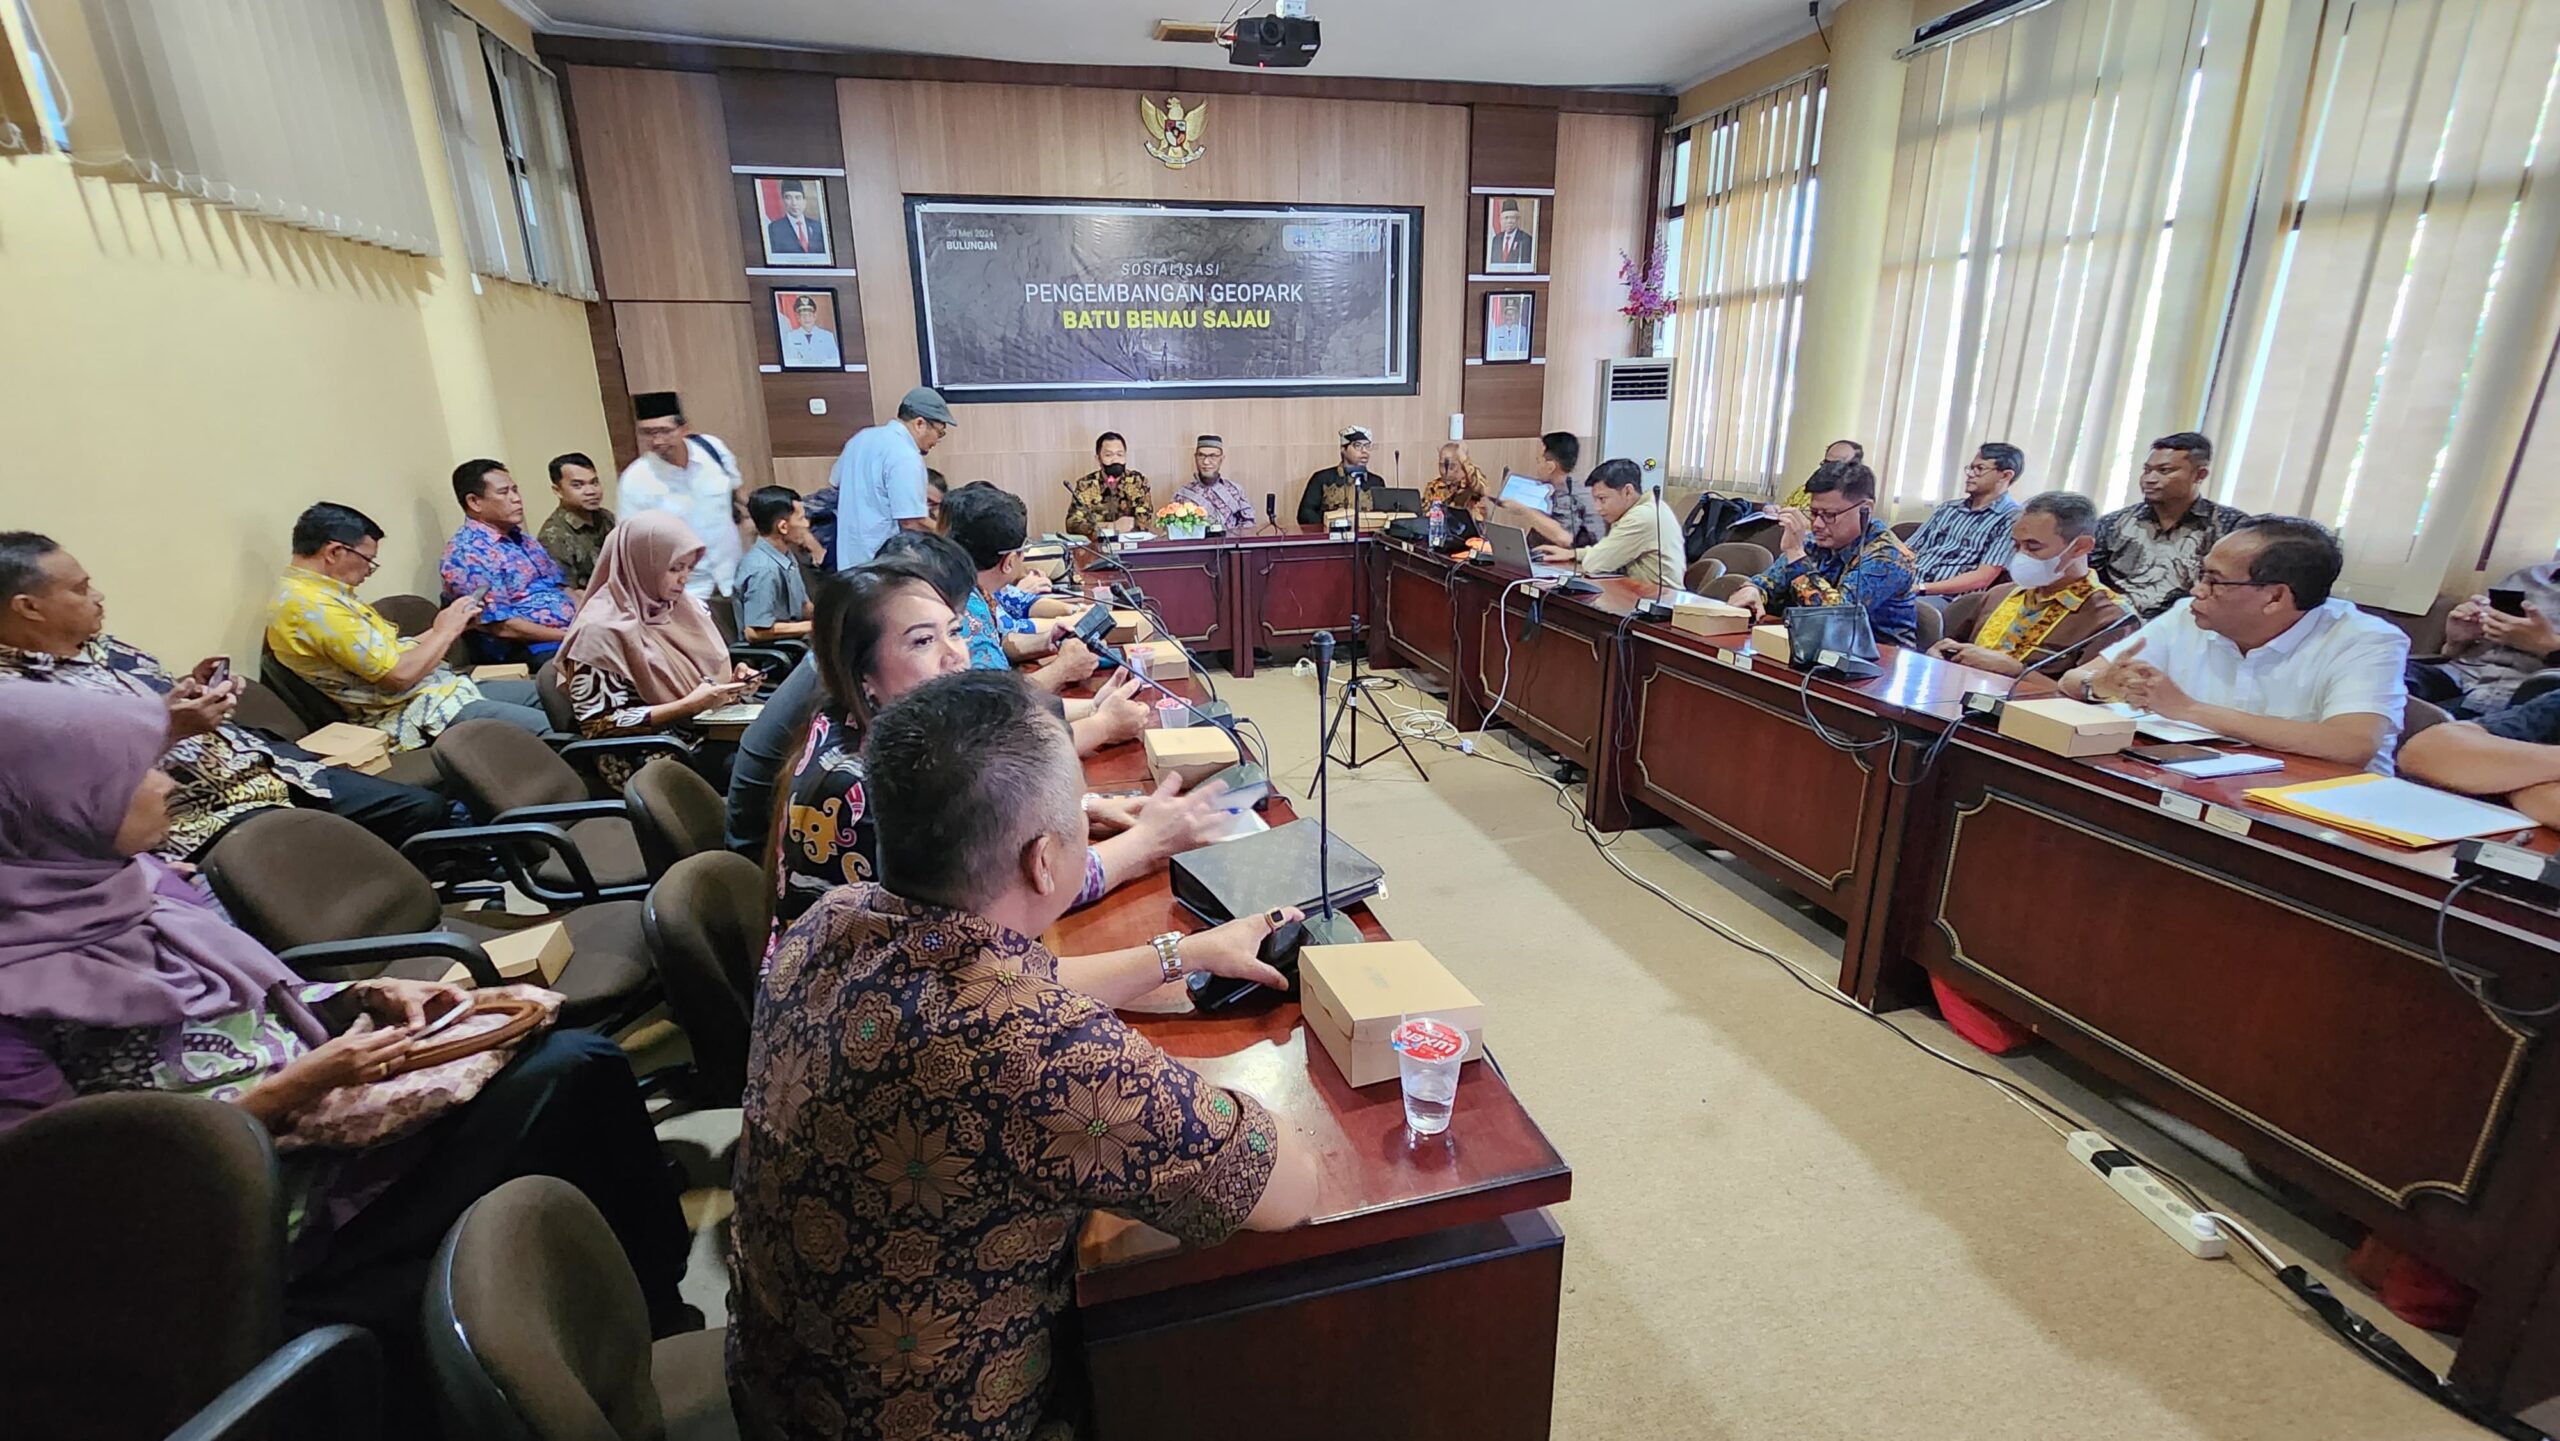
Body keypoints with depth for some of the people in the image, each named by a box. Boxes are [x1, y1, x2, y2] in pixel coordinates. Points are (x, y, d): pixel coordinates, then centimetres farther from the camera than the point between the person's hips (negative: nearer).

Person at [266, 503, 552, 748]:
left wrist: (451, 626, 3)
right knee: (545, 727, -21)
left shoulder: (323, 591, 12)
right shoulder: (312, 605, -19)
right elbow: (399, 674, -21)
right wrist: (445, 632, -7)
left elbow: (390, 653, 14)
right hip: (418, 713, -11)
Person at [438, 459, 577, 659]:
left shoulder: (521, 539, 18)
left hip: (575, 631, 9)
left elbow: (561, 588, 19)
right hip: (537, 649, -8)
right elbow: (500, 626, -15)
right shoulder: (466, 554, -8)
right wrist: (570, 634, -17)